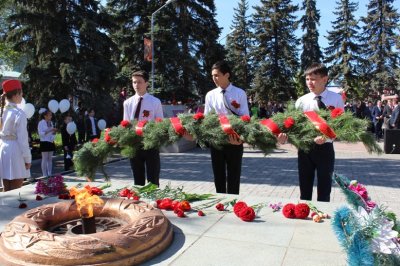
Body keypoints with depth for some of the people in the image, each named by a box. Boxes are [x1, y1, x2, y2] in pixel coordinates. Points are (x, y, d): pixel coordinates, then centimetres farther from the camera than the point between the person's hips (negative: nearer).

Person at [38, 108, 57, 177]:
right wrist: (49, 130, -21)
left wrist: (54, 131, -2)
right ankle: (44, 174, 0)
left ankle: (50, 173, 12)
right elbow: (41, 133, -15)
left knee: (50, 159, 8)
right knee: (45, 159, -4)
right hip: (44, 143, -7)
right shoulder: (41, 123, -7)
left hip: (51, 142, 7)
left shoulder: (51, 123, 14)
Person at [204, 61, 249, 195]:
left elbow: (245, 118, -6)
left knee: (233, 177, 7)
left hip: (235, 141, -2)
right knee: (218, 177, 13)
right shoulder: (210, 95, 6)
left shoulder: (240, 93, -2)